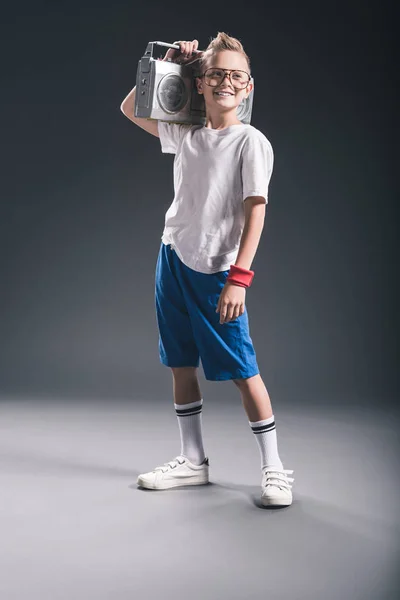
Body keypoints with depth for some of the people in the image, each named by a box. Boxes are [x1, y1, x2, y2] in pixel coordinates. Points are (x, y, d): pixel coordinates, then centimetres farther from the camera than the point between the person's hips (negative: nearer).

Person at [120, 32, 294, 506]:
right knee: (180, 363, 11)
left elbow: (255, 210, -13)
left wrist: (239, 277, -20)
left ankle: (273, 468, 9)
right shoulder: (185, 135, 9)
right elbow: (130, 108, 24)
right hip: (173, 258, 6)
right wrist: (165, 66, 13)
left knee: (241, 369, -4)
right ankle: (193, 461, 25)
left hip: (215, 271, -6)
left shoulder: (251, 142, -7)